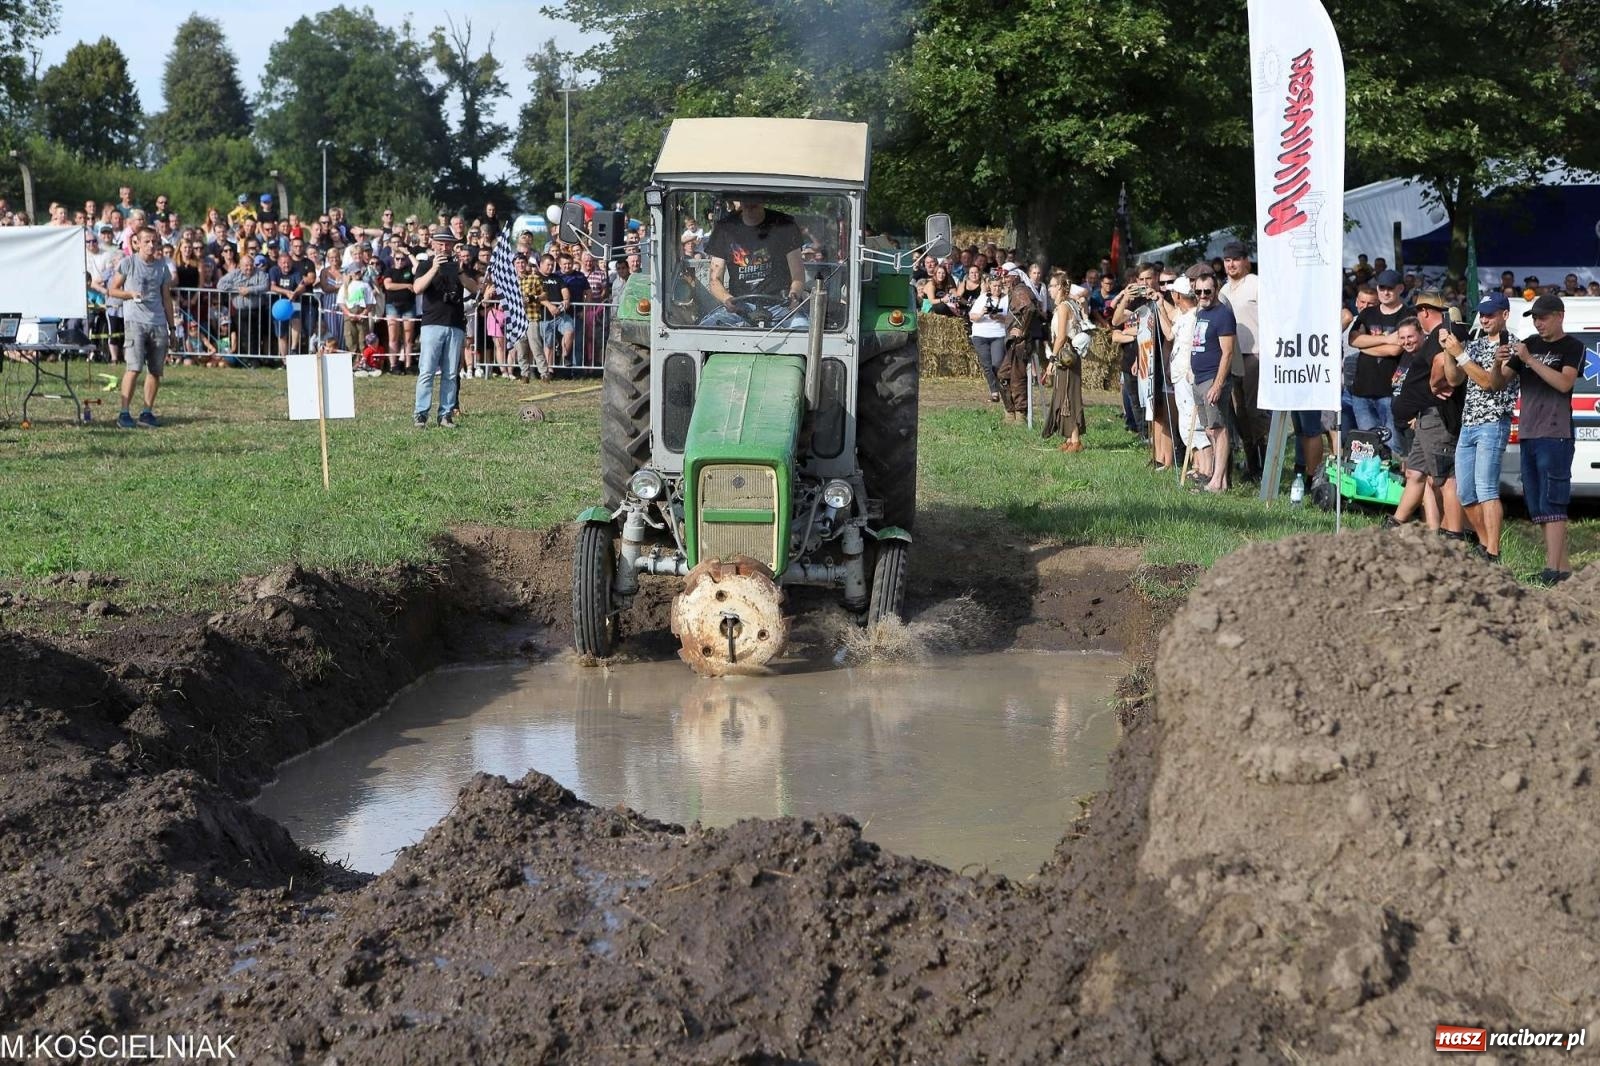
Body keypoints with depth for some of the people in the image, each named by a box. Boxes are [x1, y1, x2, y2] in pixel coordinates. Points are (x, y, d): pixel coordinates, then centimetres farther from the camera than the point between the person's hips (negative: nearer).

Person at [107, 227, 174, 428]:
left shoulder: (162, 267, 14)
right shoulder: (128, 263, 3)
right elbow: (113, 289, 7)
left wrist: (172, 328, 16)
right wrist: (131, 294, -12)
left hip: (158, 323, 5)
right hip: (135, 321, -5)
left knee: (155, 371, 3)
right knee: (134, 367, -13)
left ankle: (147, 412, 11)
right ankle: (124, 414, -12)